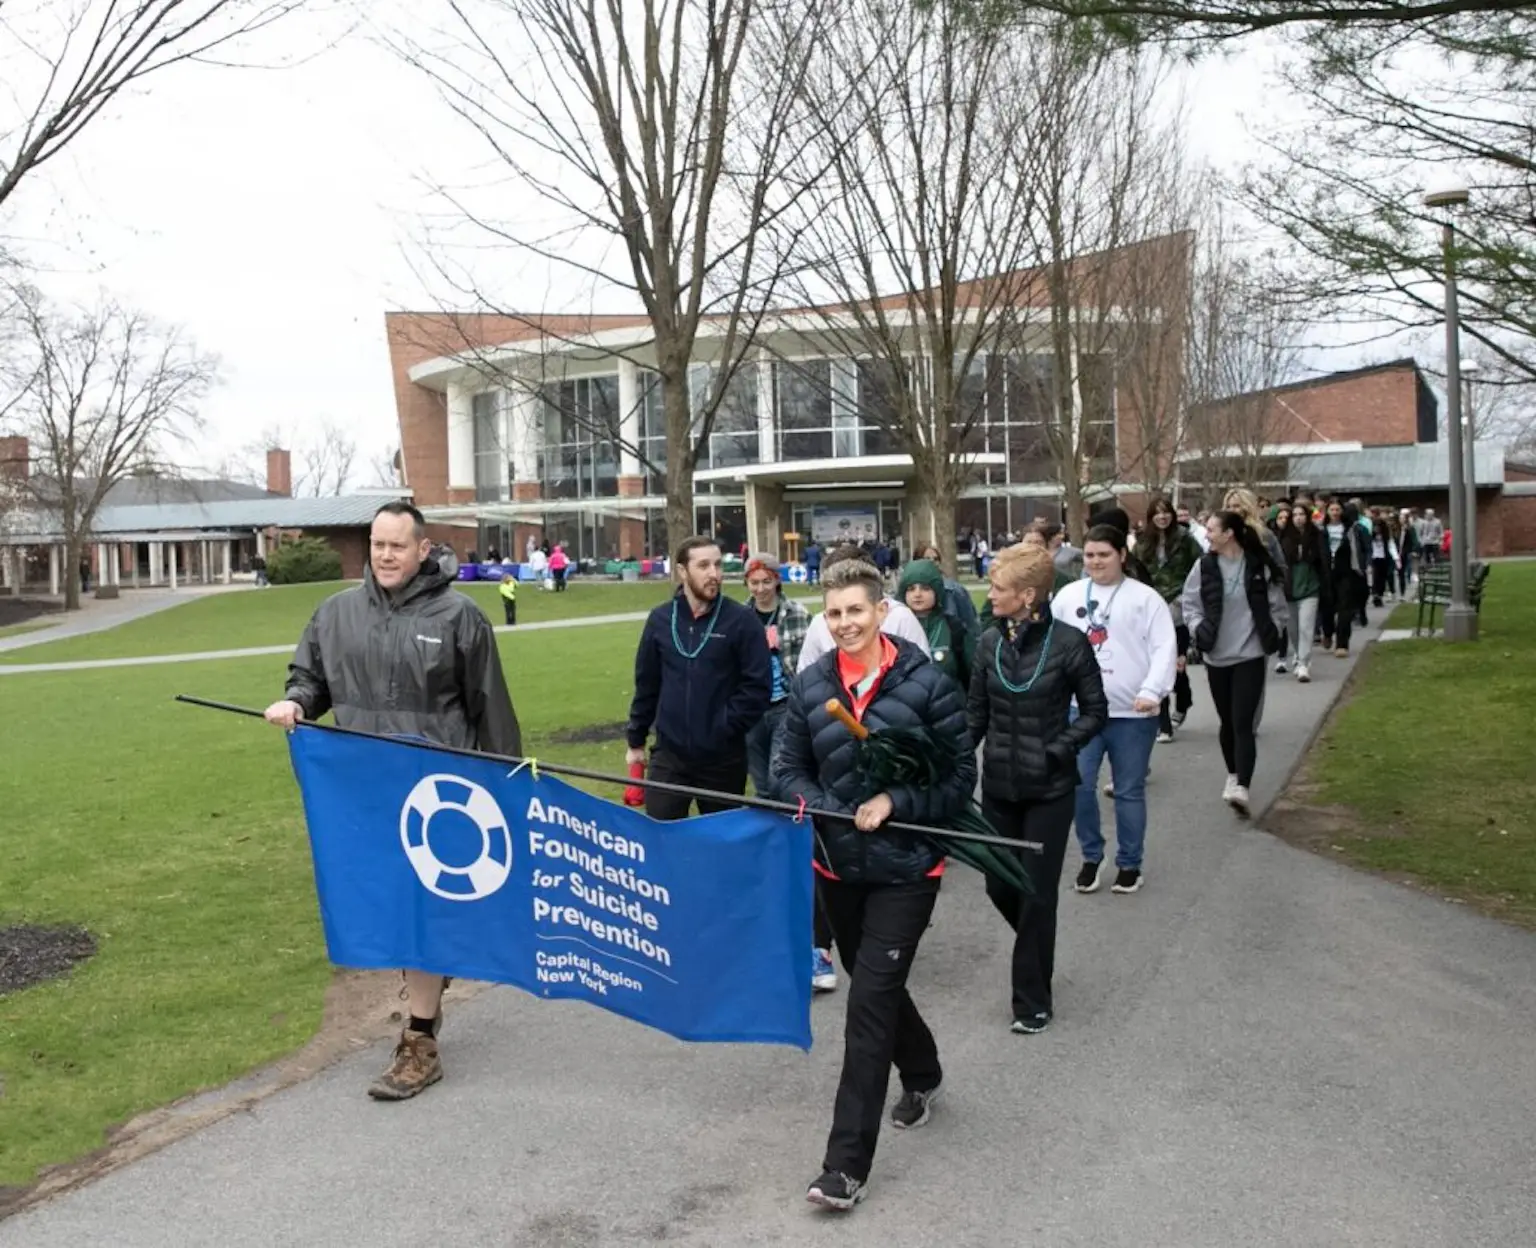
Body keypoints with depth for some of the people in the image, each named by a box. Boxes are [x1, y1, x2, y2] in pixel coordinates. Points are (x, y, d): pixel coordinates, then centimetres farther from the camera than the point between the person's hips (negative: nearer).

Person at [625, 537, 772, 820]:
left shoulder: (741, 620, -8)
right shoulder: (660, 619, 2)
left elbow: (758, 685, -8)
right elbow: (647, 684, 10)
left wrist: (726, 727, -12)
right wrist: (636, 740, 13)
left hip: (723, 757, -2)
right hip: (669, 754, 2)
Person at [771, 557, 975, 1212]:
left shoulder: (927, 683, -12)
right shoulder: (810, 684, -2)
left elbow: (960, 777, -8)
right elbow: (788, 768, 3)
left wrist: (895, 803, -20)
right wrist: (829, 811, -15)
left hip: (906, 867, -5)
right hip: (838, 864, 5)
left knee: (869, 1001, -8)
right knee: (876, 986, 21)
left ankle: (846, 1165, -1)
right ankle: (922, 1075, 51)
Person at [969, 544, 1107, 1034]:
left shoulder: (1068, 643, -13)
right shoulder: (990, 642, -1)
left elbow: (1095, 712, -4)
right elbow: (976, 712, 6)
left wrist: (1057, 750, -16)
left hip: (1049, 789, -4)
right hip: (998, 785, 4)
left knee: (1037, 892, 3)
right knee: (999, 886, 12)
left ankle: (1032, 1001, 18)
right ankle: (1037, 953, 43)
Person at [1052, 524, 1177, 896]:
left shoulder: (1145, 598, -2)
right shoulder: (1068, 595, 8)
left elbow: (1164, 648, -7)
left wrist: (1152, 691, -20)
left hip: (1132, 713, -2)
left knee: (1129, 791, 7)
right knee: (1079, 785, -1)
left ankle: (1129, 863, 22)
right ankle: (1091, 856, 19)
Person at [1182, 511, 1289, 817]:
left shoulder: (1259, 566, -7)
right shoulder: (1204, 566, -2)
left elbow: (1276, 605, 4)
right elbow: (1190, 603, 6)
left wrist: (1270, 633, -5)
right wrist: (1198, 629, -9)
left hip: (1250, 654, -3)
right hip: (1216, 656, 3)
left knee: (1243, 723, -11)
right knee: (1227, 721, 15)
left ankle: (1241, 788, -18)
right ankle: (1233, 776, 33)